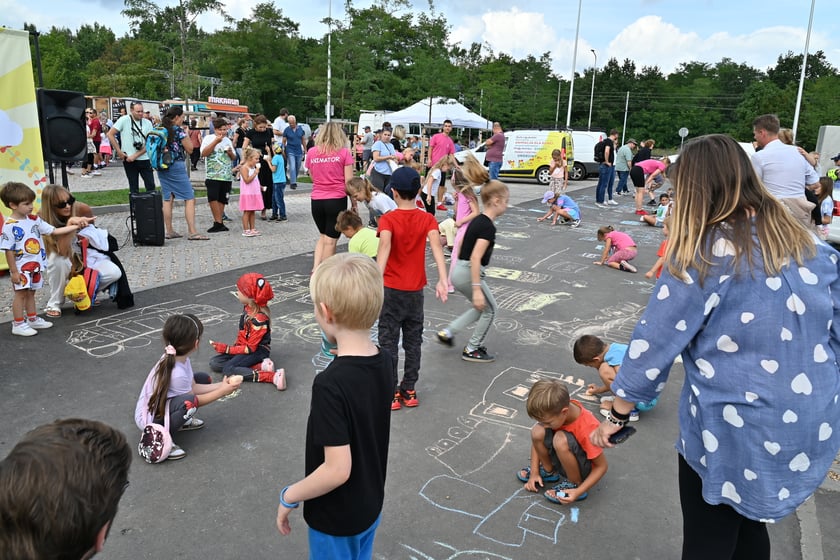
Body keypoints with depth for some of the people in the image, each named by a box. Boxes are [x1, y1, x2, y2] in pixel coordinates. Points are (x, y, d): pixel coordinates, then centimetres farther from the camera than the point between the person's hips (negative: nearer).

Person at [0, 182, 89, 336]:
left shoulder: (34, 220, 3)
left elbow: (54, 231, 5)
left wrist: (75, 227, -4)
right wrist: (14, 271, -15)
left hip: (36, 266, 6)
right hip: (21, 268, -6)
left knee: (31, 293, 18)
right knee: (21, 293, 2)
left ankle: (32, 319, 30)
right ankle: (18, 324, 11)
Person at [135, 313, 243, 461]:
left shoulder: (178, 357, -11)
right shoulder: (177, 373, -35)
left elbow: (193, 387, -1)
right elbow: (192, 399, -18)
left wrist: (221, 385, -8)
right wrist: (222, 392, -12)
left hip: (162, 404, 9)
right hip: (149, 419, -9)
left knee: (204, 379, 5)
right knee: (188, 402, -36)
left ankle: (181, 419, 15)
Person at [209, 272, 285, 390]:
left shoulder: (259, 319, -25)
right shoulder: (248, 307, -3)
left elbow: (250, 348, -20)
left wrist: (226, 349, -17)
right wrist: (236, 345, 1)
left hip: (258, 350, -9)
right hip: (244, 345, 9)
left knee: (228, 370, -26)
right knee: (215, 363, -3)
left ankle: (273, 376, -30)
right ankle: (260, 366, -15)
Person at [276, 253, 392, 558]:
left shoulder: (330, 384, -33)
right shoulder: (383, 361, -11)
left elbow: (337, 469, -29)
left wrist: (289, 496, -15)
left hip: (337, 518, -6)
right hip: (371, 503, 6)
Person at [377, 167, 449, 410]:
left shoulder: (387, 219, -11)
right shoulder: (427, 219, -3)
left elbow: (385, 246, -31)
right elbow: (436, 246, -20)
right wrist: (442, 281, -28)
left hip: (392, 289, -3)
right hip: (416, 290, 3)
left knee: (388, 342, 7)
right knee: (413, 341, 14)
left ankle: (391, 393, 12)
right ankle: (409, 390, 22)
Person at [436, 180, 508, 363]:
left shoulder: (478, 220, 9)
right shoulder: (488, 227, -19)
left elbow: (462, 243, 20)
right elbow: (475, 258, -27)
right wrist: (477, 289, -28)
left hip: (459, 271, 9)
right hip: (468, 273, -9)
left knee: (481, 308, 24)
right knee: (490, 309, 11)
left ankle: (448, 332, 21)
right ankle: (472, 350, 20)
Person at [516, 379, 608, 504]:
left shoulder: (588, 428, -34)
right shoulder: (556, 410, -19)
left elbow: (601, 467, -21)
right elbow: (537, 439, -4)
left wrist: (579, 491, -27)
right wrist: (534, 472, -8)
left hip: (584, 469, -5)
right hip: (563, 461, 6)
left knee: (560, 440, -35)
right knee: (537, 431, -23)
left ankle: (575, 484, -11)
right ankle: (548, 471, 6)